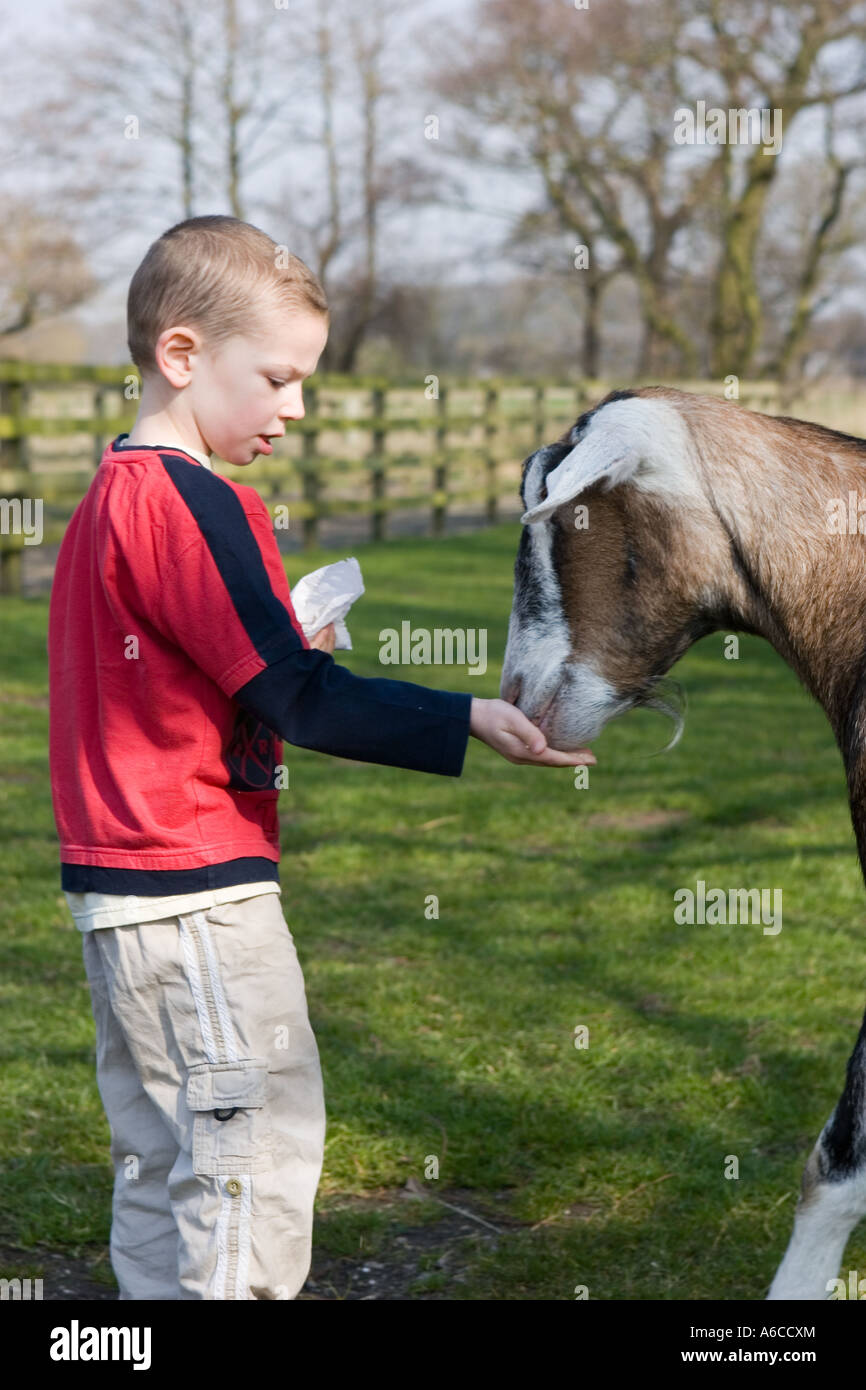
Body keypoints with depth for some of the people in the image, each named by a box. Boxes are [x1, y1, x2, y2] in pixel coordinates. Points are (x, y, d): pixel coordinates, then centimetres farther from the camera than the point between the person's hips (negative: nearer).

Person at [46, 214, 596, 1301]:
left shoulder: (109, 495, 12)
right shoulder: (193, 502, -18)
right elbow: (297, 700, -22)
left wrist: (281, 659, 9)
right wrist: (473, 721, -24)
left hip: (114, 884, 10)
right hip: (201, 885, -10)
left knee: (161, 1151, 16)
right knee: (262, 1131, -3)